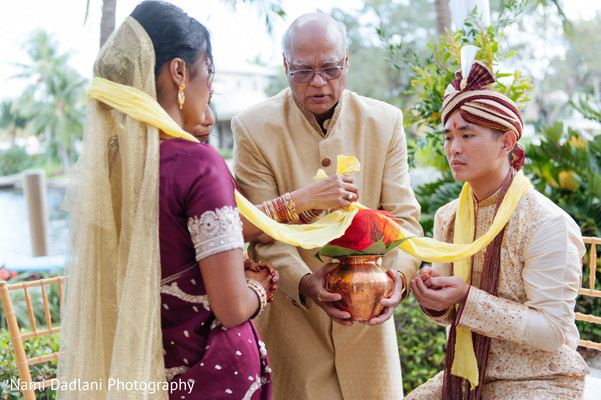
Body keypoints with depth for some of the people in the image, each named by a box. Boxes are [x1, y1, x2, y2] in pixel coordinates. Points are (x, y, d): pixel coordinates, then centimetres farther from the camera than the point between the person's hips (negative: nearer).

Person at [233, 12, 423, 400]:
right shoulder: (253, 128, -10)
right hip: (290, 314, -2)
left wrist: (398, 272, -25)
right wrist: (303, 282, -30)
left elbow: (403, 215, -6)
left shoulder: (385, 122, -3)